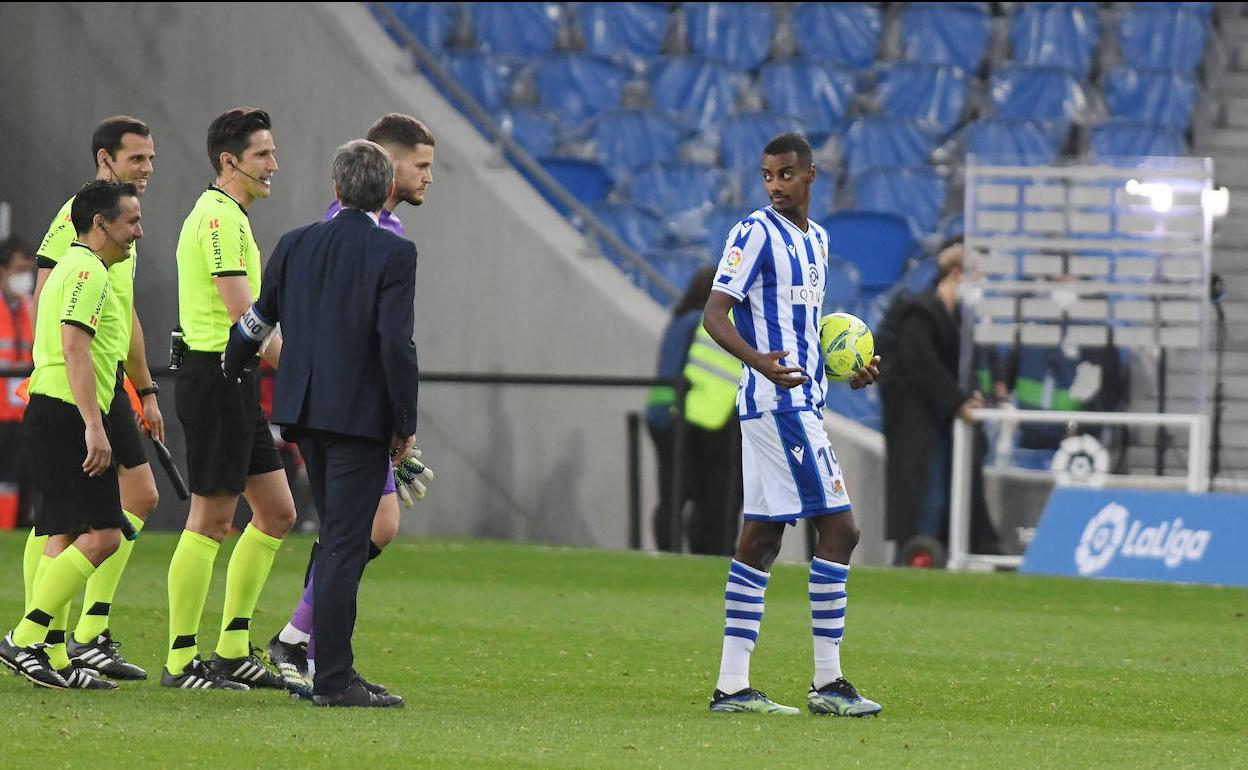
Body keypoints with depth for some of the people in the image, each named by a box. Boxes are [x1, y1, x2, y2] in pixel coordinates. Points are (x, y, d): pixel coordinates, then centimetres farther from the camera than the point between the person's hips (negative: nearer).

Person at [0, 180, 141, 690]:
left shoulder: (74, 267, 22)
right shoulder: (88, 270, -11)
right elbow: (75, 347, -21)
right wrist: (94, 426, -26)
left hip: (49, 414, 11)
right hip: (70, 415, -11)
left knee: (64, 538, 9)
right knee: (101, 535, -14)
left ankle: (50, 657, 9)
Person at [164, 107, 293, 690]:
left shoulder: (230, 217, 18)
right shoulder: (220, 218, -15)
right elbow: (243, 315, -21)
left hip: (235, 383, 10)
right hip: (216, 375, -10)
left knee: (276, 513, 11)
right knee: (210, 520, -6)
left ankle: (232, 652, 15)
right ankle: (181, 662, -1)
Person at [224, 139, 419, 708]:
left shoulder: (295, 246, 6)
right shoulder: (393, 254, -10)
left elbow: (254, 324, 13)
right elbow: (396, 343, -17)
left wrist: (226, 383, 30)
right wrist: (405, 425, -8)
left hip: (304, 411, 6)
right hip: (361, 415, -6)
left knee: (337, 540, 18)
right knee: (344, 546, -4)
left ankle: (334, 667, 23)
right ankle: (331, 678, -6)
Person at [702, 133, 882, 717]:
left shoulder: (816, 240, 17)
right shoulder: (755, 233, -9)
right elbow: (714, 313, -16)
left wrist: (848, 371, 16)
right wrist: (758, 360, -33)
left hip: (800, 401, 9)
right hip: (779, 404, -9)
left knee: (761, 538, 7)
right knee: (838, 529, -10)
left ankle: (732, 686, 8)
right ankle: (827, 683, -7)